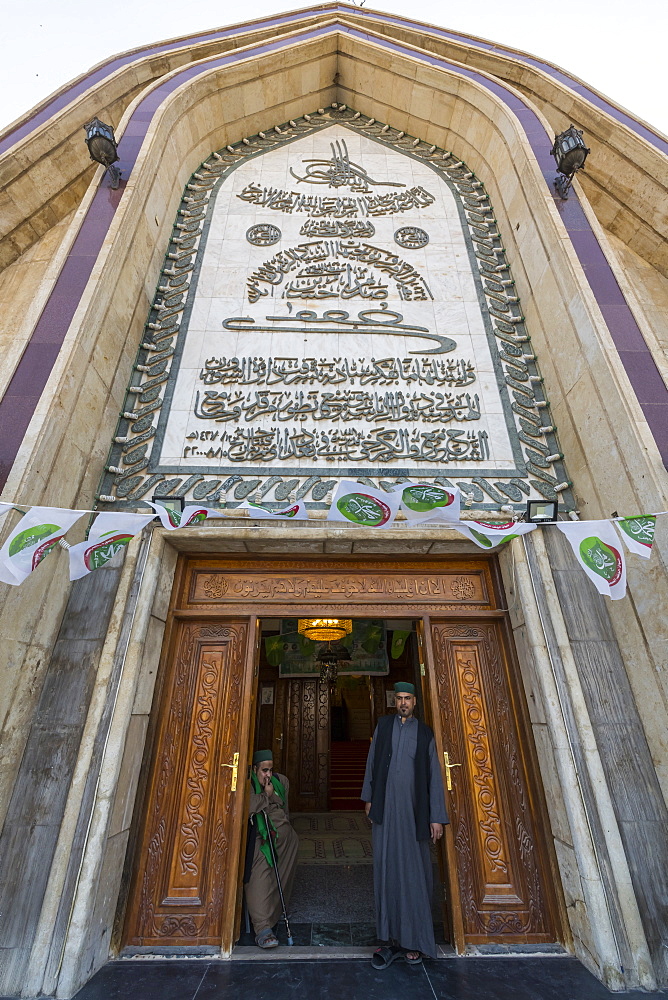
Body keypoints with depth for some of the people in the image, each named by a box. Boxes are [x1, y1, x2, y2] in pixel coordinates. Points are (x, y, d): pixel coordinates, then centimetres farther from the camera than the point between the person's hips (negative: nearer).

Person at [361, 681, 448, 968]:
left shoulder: (425, 733, 1)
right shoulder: (383, 725, 4)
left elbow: (434, 776, 2)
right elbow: (372, 761, 9)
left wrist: (437, 817, 0)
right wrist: (368, 798, 9)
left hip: (413, 810, -1)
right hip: (384, 808, 1)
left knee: (413, 871, 4)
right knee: (386, 869, 5)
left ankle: (414, 940, 21)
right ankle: (392, 938, 19)